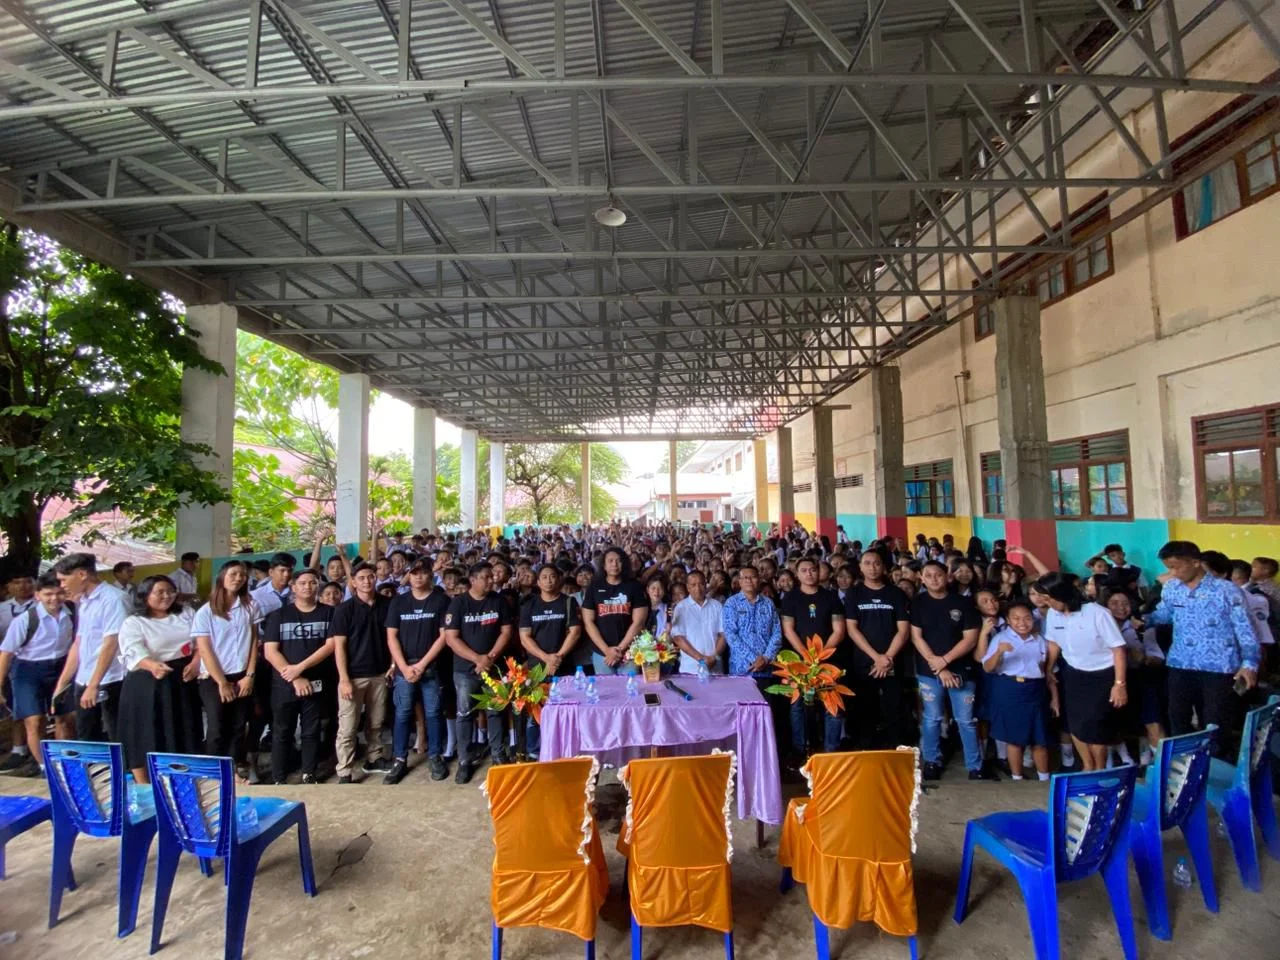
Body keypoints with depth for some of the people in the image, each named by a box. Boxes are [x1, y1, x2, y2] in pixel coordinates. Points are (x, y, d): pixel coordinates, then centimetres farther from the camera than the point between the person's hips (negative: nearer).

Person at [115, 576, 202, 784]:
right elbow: (134, 653, -22)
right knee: (146, 737, 0)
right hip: (147, 686, -4)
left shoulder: (185, 614, 8)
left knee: (183, 735, 12)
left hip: (182, 681, 4)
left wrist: (195, 662, -12)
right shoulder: (133, 623, -6)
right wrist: (153, 665, -42)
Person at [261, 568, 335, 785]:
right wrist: (295, 679, -12)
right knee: (282, 733, 8)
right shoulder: (278, 615, 2)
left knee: (311, 731, 9)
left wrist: (301, 667, -15)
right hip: (284, 684, 0)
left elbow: (331, 645, -7)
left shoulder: (328, 613, 1)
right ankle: (278, 779, 19)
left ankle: (309, 775, 22)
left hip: (316, 683, 0)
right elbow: (270, 652, -4)